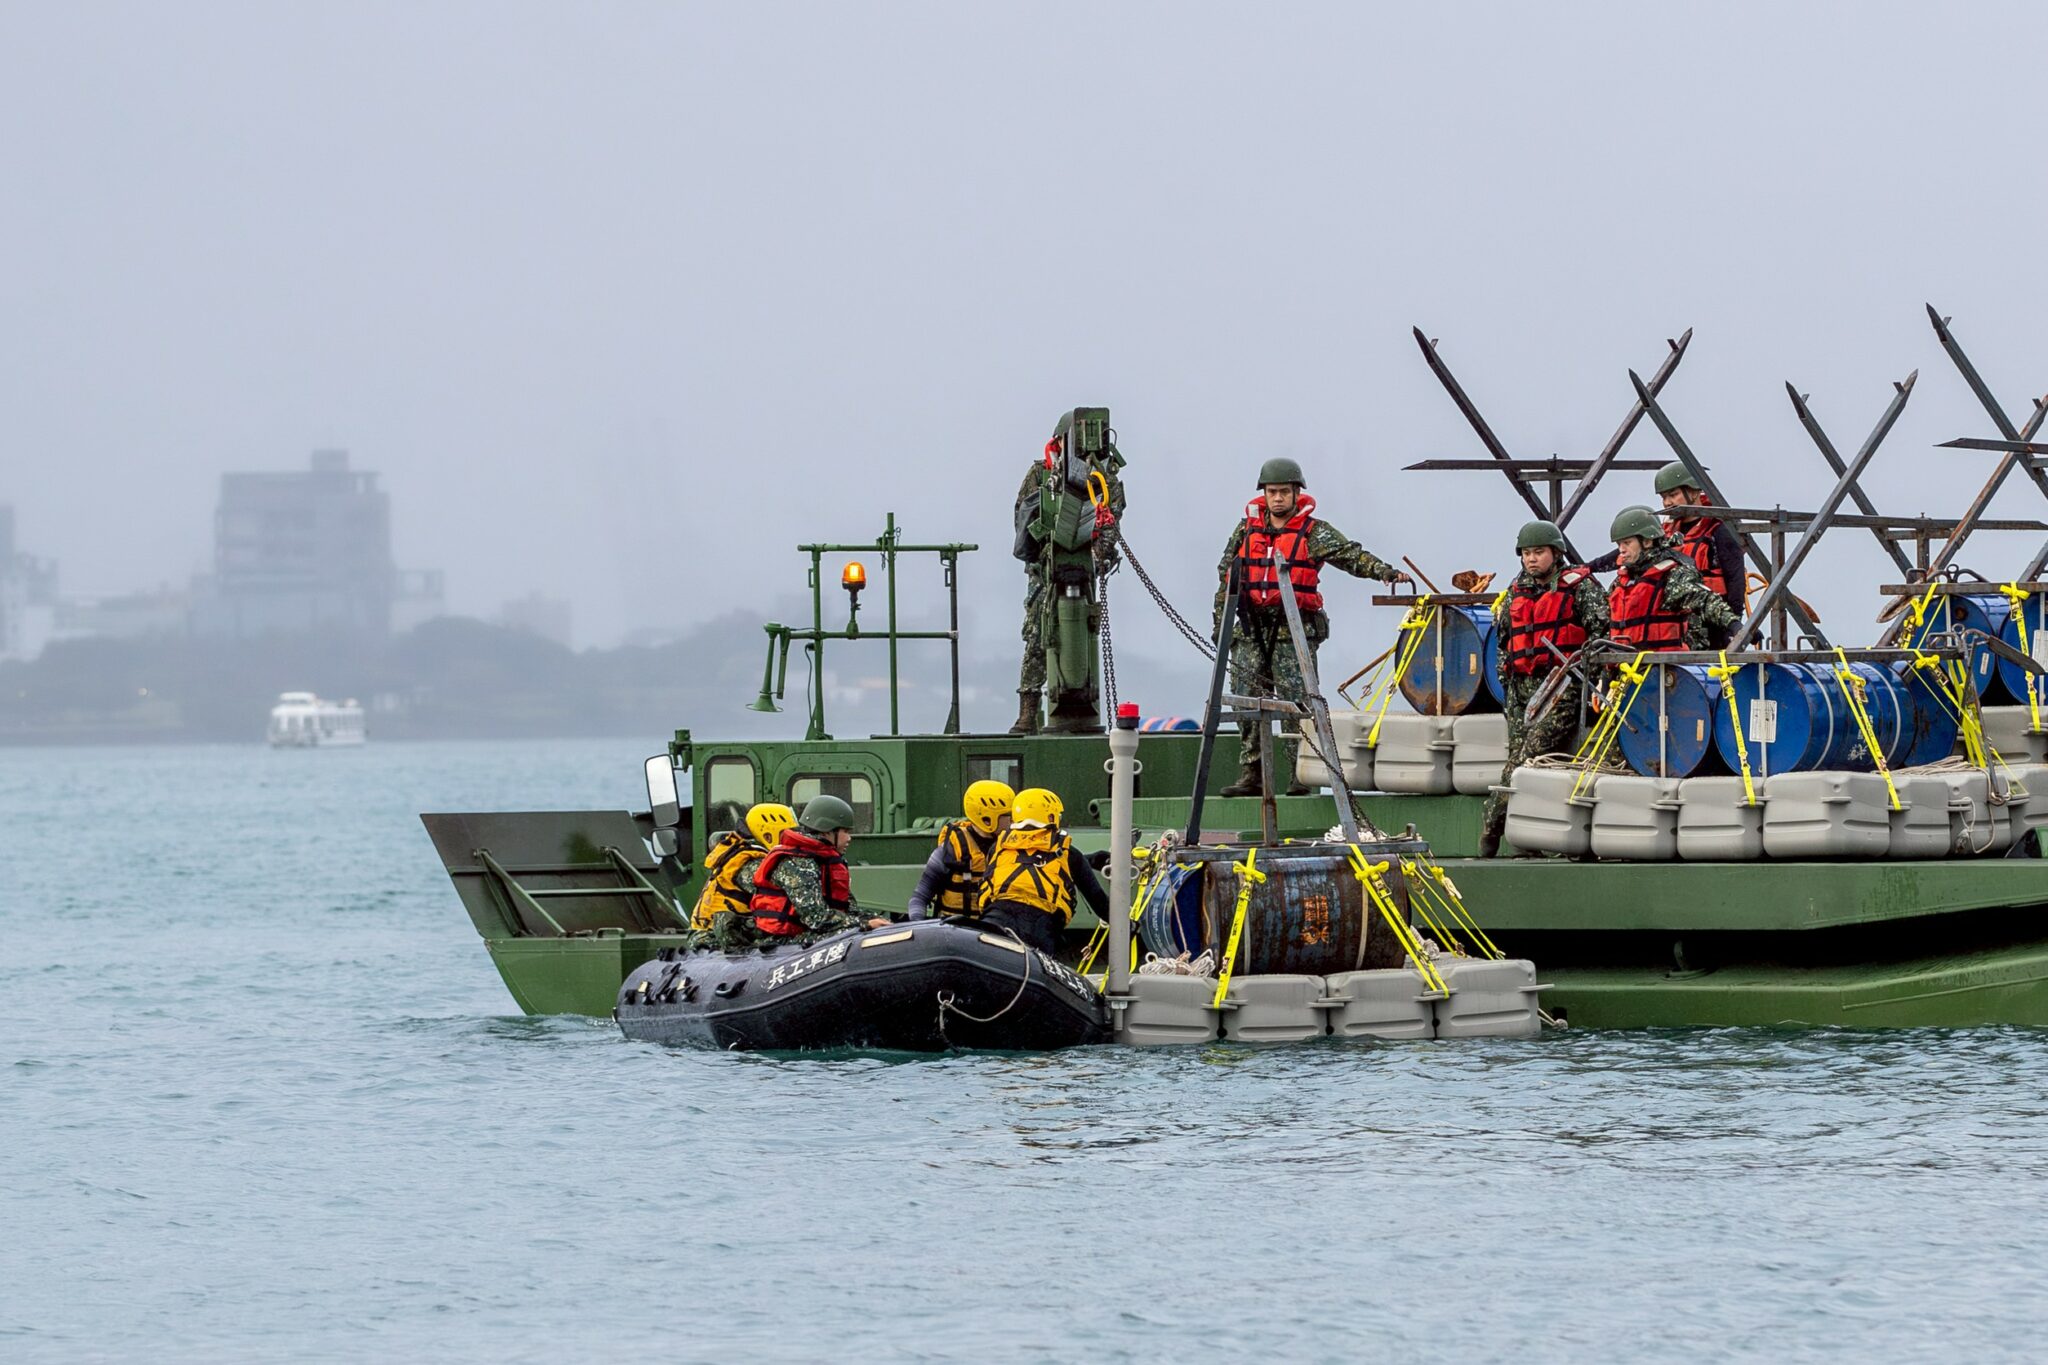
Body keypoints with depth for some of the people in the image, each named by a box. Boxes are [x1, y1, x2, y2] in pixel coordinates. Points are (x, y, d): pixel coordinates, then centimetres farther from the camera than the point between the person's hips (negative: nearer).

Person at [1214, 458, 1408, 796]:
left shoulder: (1314, 532, 1)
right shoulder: (1247, 529, 13)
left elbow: (1350, 555, -11)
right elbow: (1227, 576, 18)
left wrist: (1384, 571, -28)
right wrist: (1220, 622, 14)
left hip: (1294, 631, -4)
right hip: (1251, 630, 4)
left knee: (1297, 702, -8)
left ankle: (1300, 776, -6)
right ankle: (1249, 775, 6)